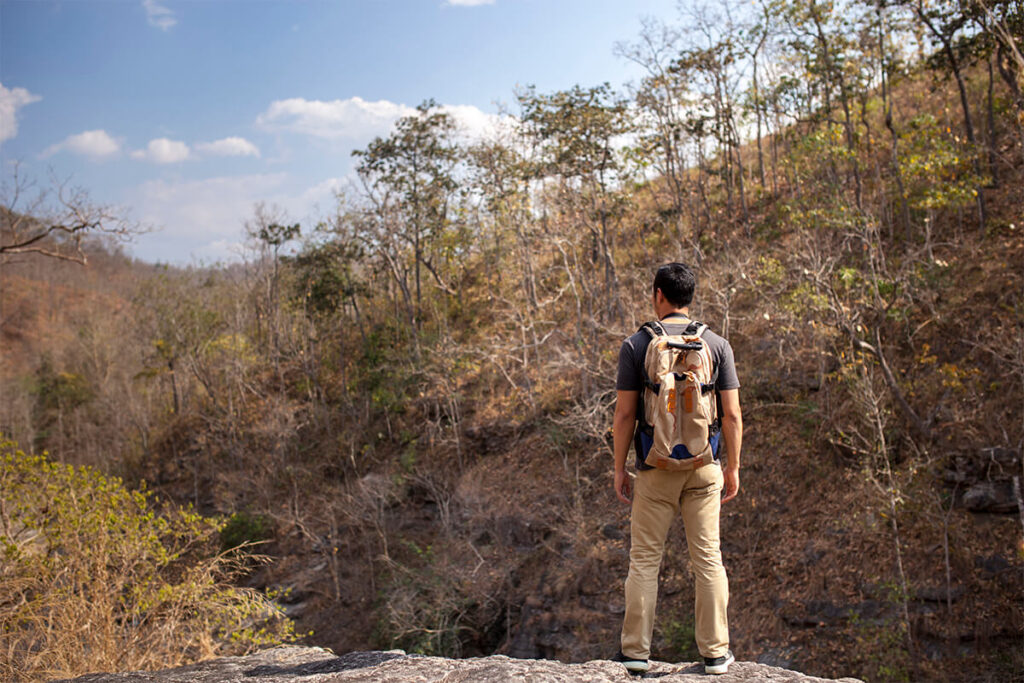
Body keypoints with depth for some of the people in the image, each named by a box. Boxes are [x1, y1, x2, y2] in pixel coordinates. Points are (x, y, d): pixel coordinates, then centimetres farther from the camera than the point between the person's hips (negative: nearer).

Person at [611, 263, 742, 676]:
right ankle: (715, 652, 12)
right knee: (707, 557, 8)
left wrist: (619, 469, 2)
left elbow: (624, 414, -6)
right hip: (705, 465, 2)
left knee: (644, 559, 7)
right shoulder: (717, 345, 0)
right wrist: (733, 467, 9)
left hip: (656, 468, -1)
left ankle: (636, 651, 10)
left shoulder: (636, 345, -5)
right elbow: (732, 414, -1)